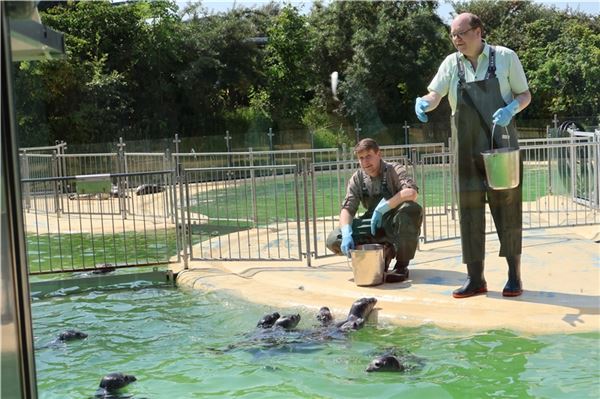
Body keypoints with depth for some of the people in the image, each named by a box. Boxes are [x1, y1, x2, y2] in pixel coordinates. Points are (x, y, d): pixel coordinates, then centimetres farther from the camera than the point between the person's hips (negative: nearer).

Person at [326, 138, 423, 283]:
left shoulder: (394, 170, -13)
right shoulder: (357, 178, 0)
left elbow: (412, 193, -32)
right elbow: (347, 208, -6)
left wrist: (381, 208, -34)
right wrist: (346, 234, -25)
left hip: (397, 225, -4)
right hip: (374, 225, 4)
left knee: (412, 208, -38)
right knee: (333, 240, -15)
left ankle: (402, 265, -20)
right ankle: (385, 251, 3)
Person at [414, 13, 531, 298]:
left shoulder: (505, 57, -1)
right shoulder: (451, 63, 5)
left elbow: (525, 95, 4)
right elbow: (434, 95, -4)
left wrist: (511, 109, -17)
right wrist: (422, 103, -28)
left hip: (501, 145, -2)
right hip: (467, 150, 3)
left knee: (507, 207, 1)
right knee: (469, 210, 3)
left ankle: (514, 274, 12)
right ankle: (475, 278, 10)